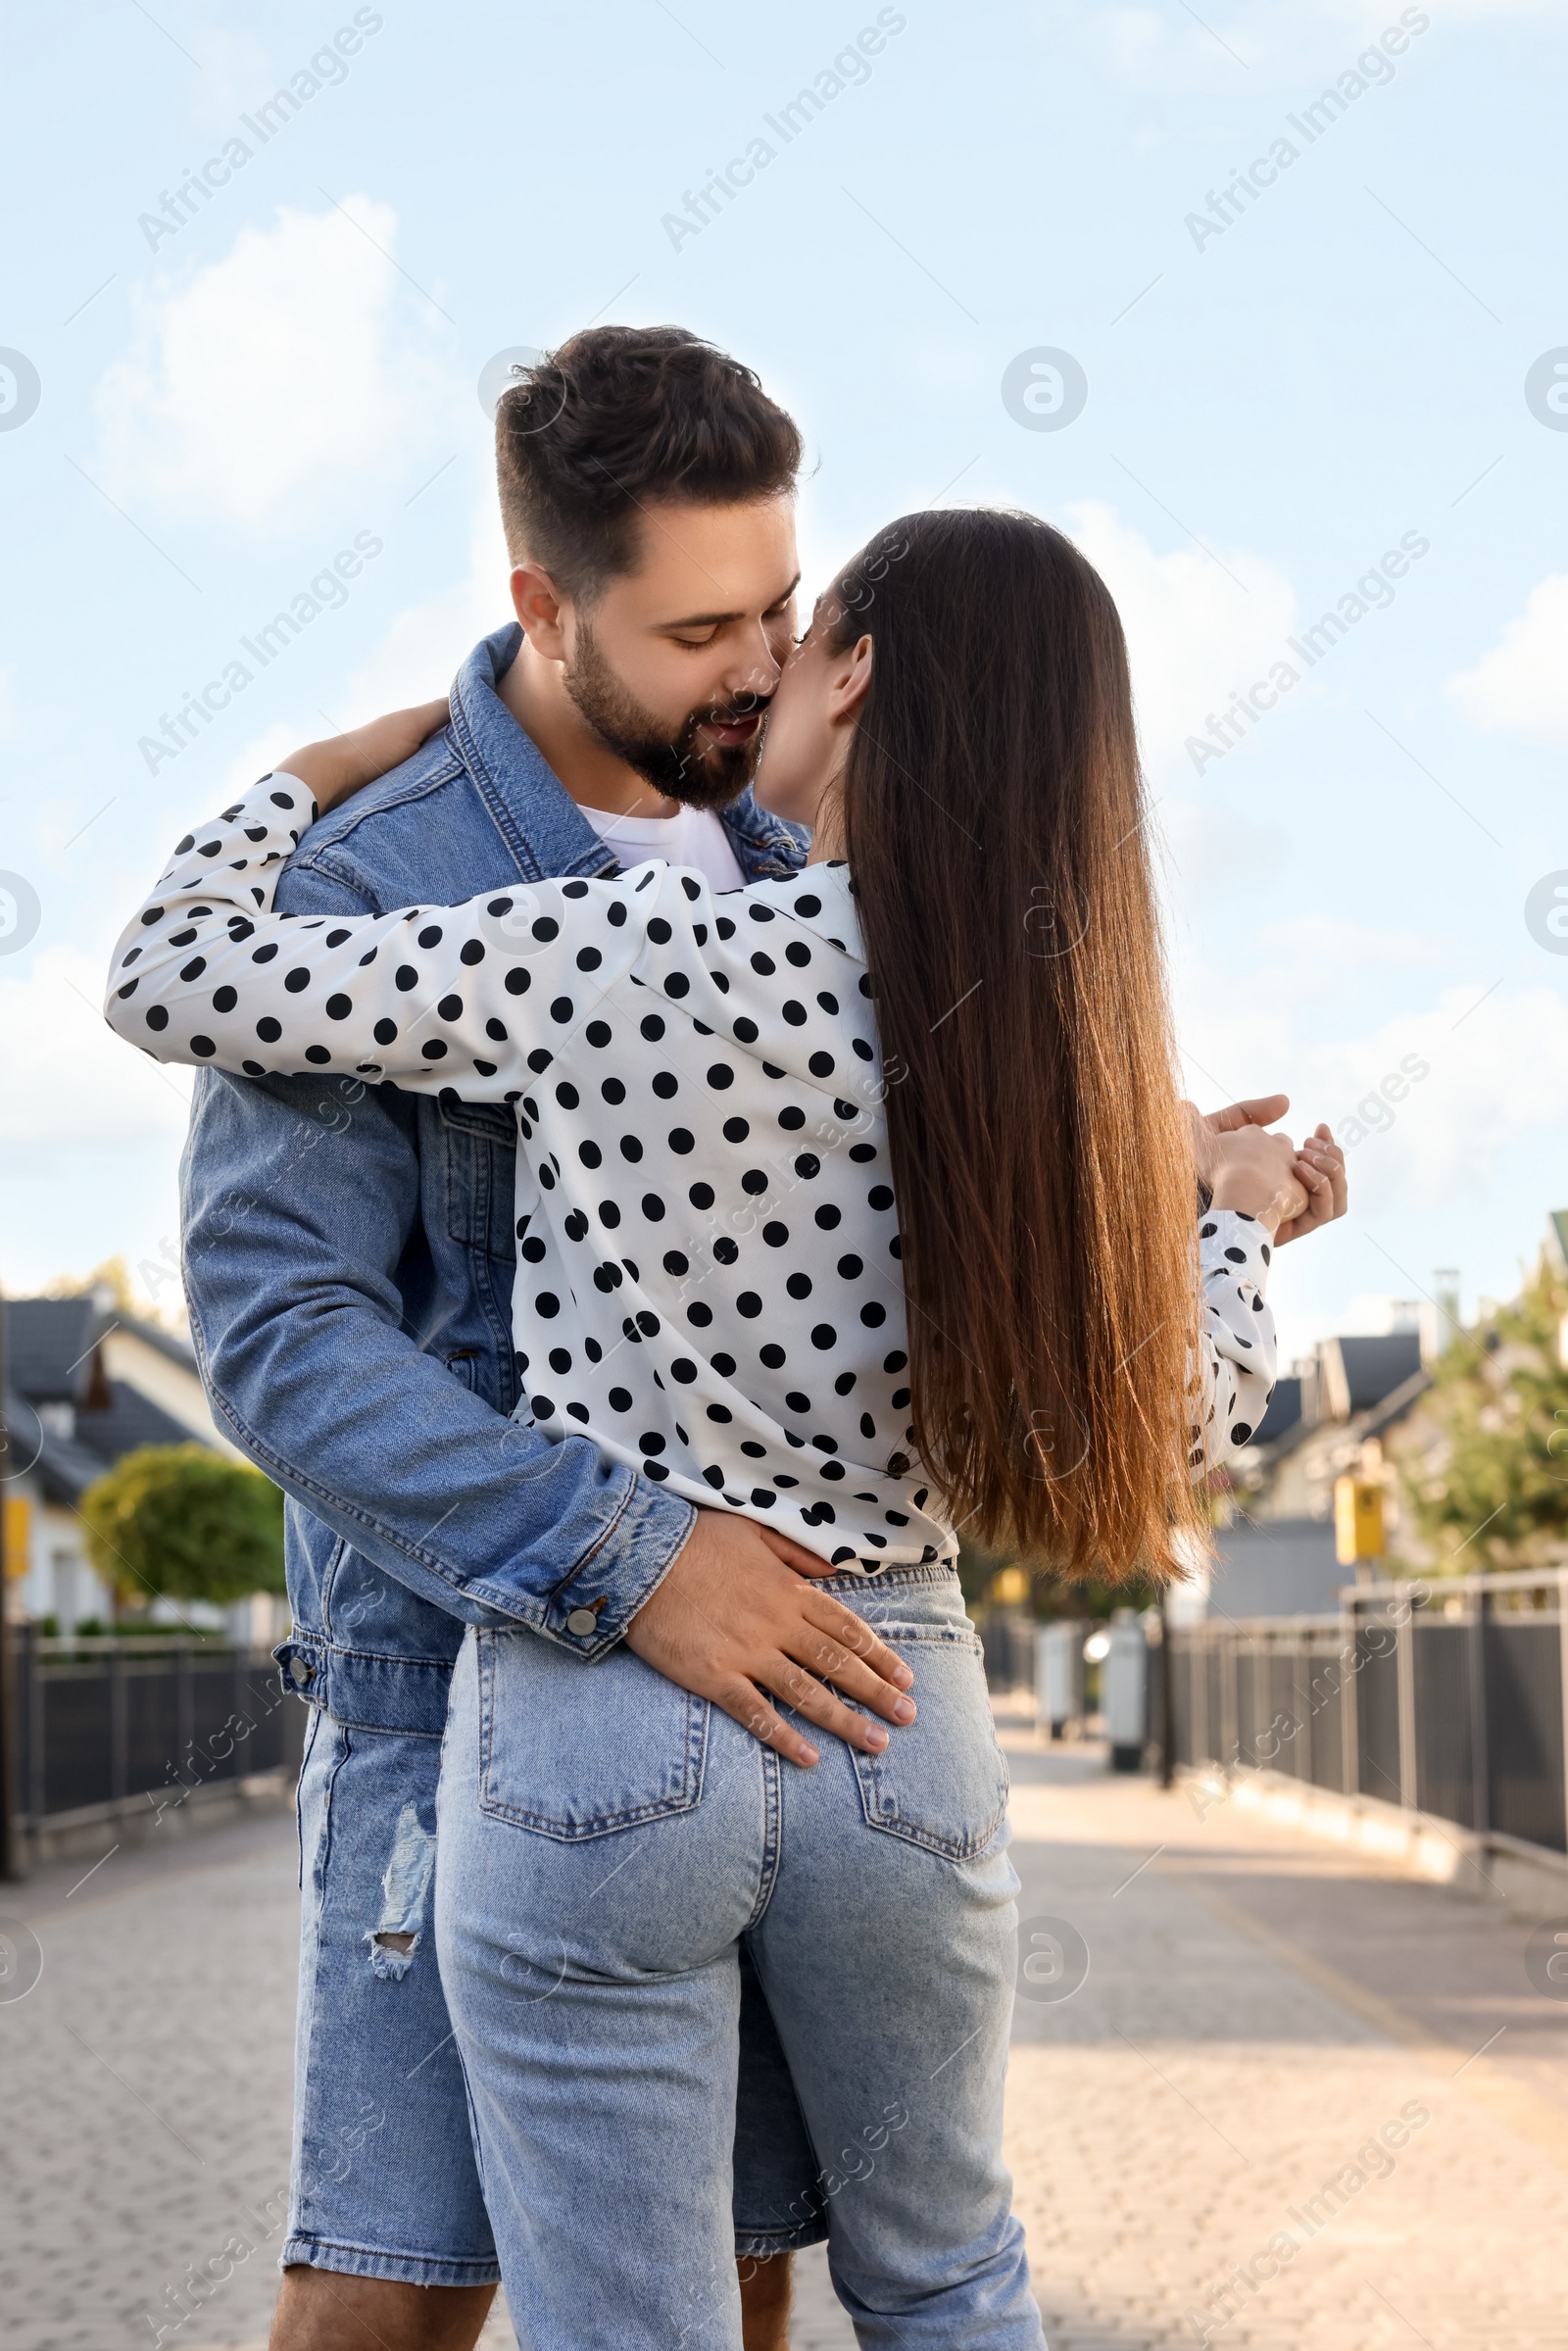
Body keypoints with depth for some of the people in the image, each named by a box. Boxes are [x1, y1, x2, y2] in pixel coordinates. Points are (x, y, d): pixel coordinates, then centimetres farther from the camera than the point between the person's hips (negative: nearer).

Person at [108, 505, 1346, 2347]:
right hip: (900, 1728, 4)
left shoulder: (617, 952, -14)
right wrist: (1238, 1223, 27)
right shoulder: (1062, 1044, -3)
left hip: (594, 1723, -3)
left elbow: (170, 979, -8)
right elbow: (1178, 1419, 7)